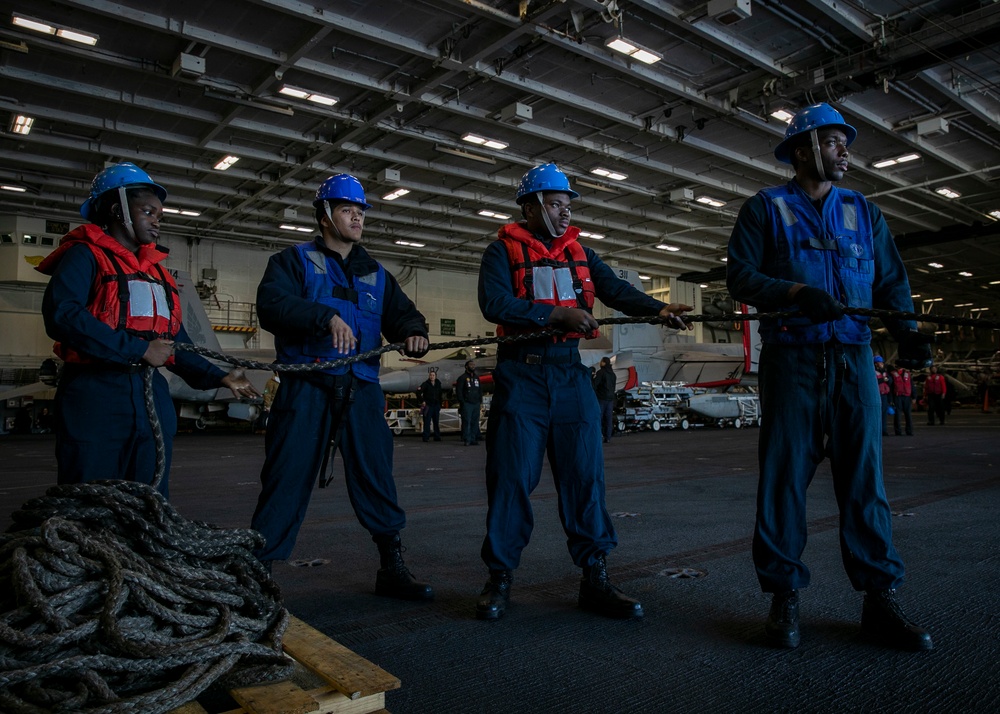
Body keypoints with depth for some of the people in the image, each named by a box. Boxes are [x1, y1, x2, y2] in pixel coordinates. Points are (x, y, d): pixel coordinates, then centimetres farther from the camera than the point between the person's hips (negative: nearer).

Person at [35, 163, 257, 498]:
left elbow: (174, 339, 19)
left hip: (152, 397, 7)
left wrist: (217, 376, 9)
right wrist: (138, 349, -20)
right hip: (96, 395, -7)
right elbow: (61, 314, -20)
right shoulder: (86, 255, -3)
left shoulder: (156, 271, 18)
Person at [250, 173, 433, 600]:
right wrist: (327, 316, -25)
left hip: (361, 391, 4)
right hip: (307, 388, -4)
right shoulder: (294, 260, 7)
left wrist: (413, 334, -9)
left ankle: (392, 569, 17)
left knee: (376, 479, 5)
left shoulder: (375, 274, 21)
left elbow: (403, 314, 16)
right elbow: (271, 305, -11)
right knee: (286, 481, -1)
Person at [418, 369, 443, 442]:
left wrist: (440, 405, 9)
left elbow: (440, 396, 13)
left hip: (436, 406, 4)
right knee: (427, 422, -5)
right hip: (428, 405, -4)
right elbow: (419, 392, -11)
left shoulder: (438, 384, 9)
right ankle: (426, 437, -3)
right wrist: (422, 401, -14)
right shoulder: (426, 384, -5)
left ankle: (437, 437, 14)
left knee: (436, 422, 7)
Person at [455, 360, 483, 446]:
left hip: (476, 404, 6)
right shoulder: (463, 377, 0)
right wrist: (461, 402, -10)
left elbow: (480, 390, 23)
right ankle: (467, 440, -7)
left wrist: (480, 402, 16)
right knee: (467, 422, -9)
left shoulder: (476, 377, 18)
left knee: (475, 422, 4)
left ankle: (473, 440, 8)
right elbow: (458, 391, -4)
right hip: (466, 404, -6)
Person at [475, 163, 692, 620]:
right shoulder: (503, 251, 3)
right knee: (511, 476, -1)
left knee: (585, 474, 2)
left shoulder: (580, 254, 16)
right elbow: (494, 304, -14)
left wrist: (658, 309, -17)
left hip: (570, 372, 4)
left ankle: (595, 578, 11)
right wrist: (559, 313, -18)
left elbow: (616, 290, 2)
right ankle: (499, 578, 12)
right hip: (521, 373, -4)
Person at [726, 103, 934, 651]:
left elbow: (890, 280, 13)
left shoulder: (864, 212, 18)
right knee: (784, 473, -2)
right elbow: (740, 276, -3)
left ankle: (880, 598, 10)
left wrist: (905, 328, -5)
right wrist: (796, 291, -18)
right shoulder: (765, 208, 8)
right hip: (791, 356, -3)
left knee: (864, 474, 2)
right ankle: (784, 597, 8)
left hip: (854, 358, 3)